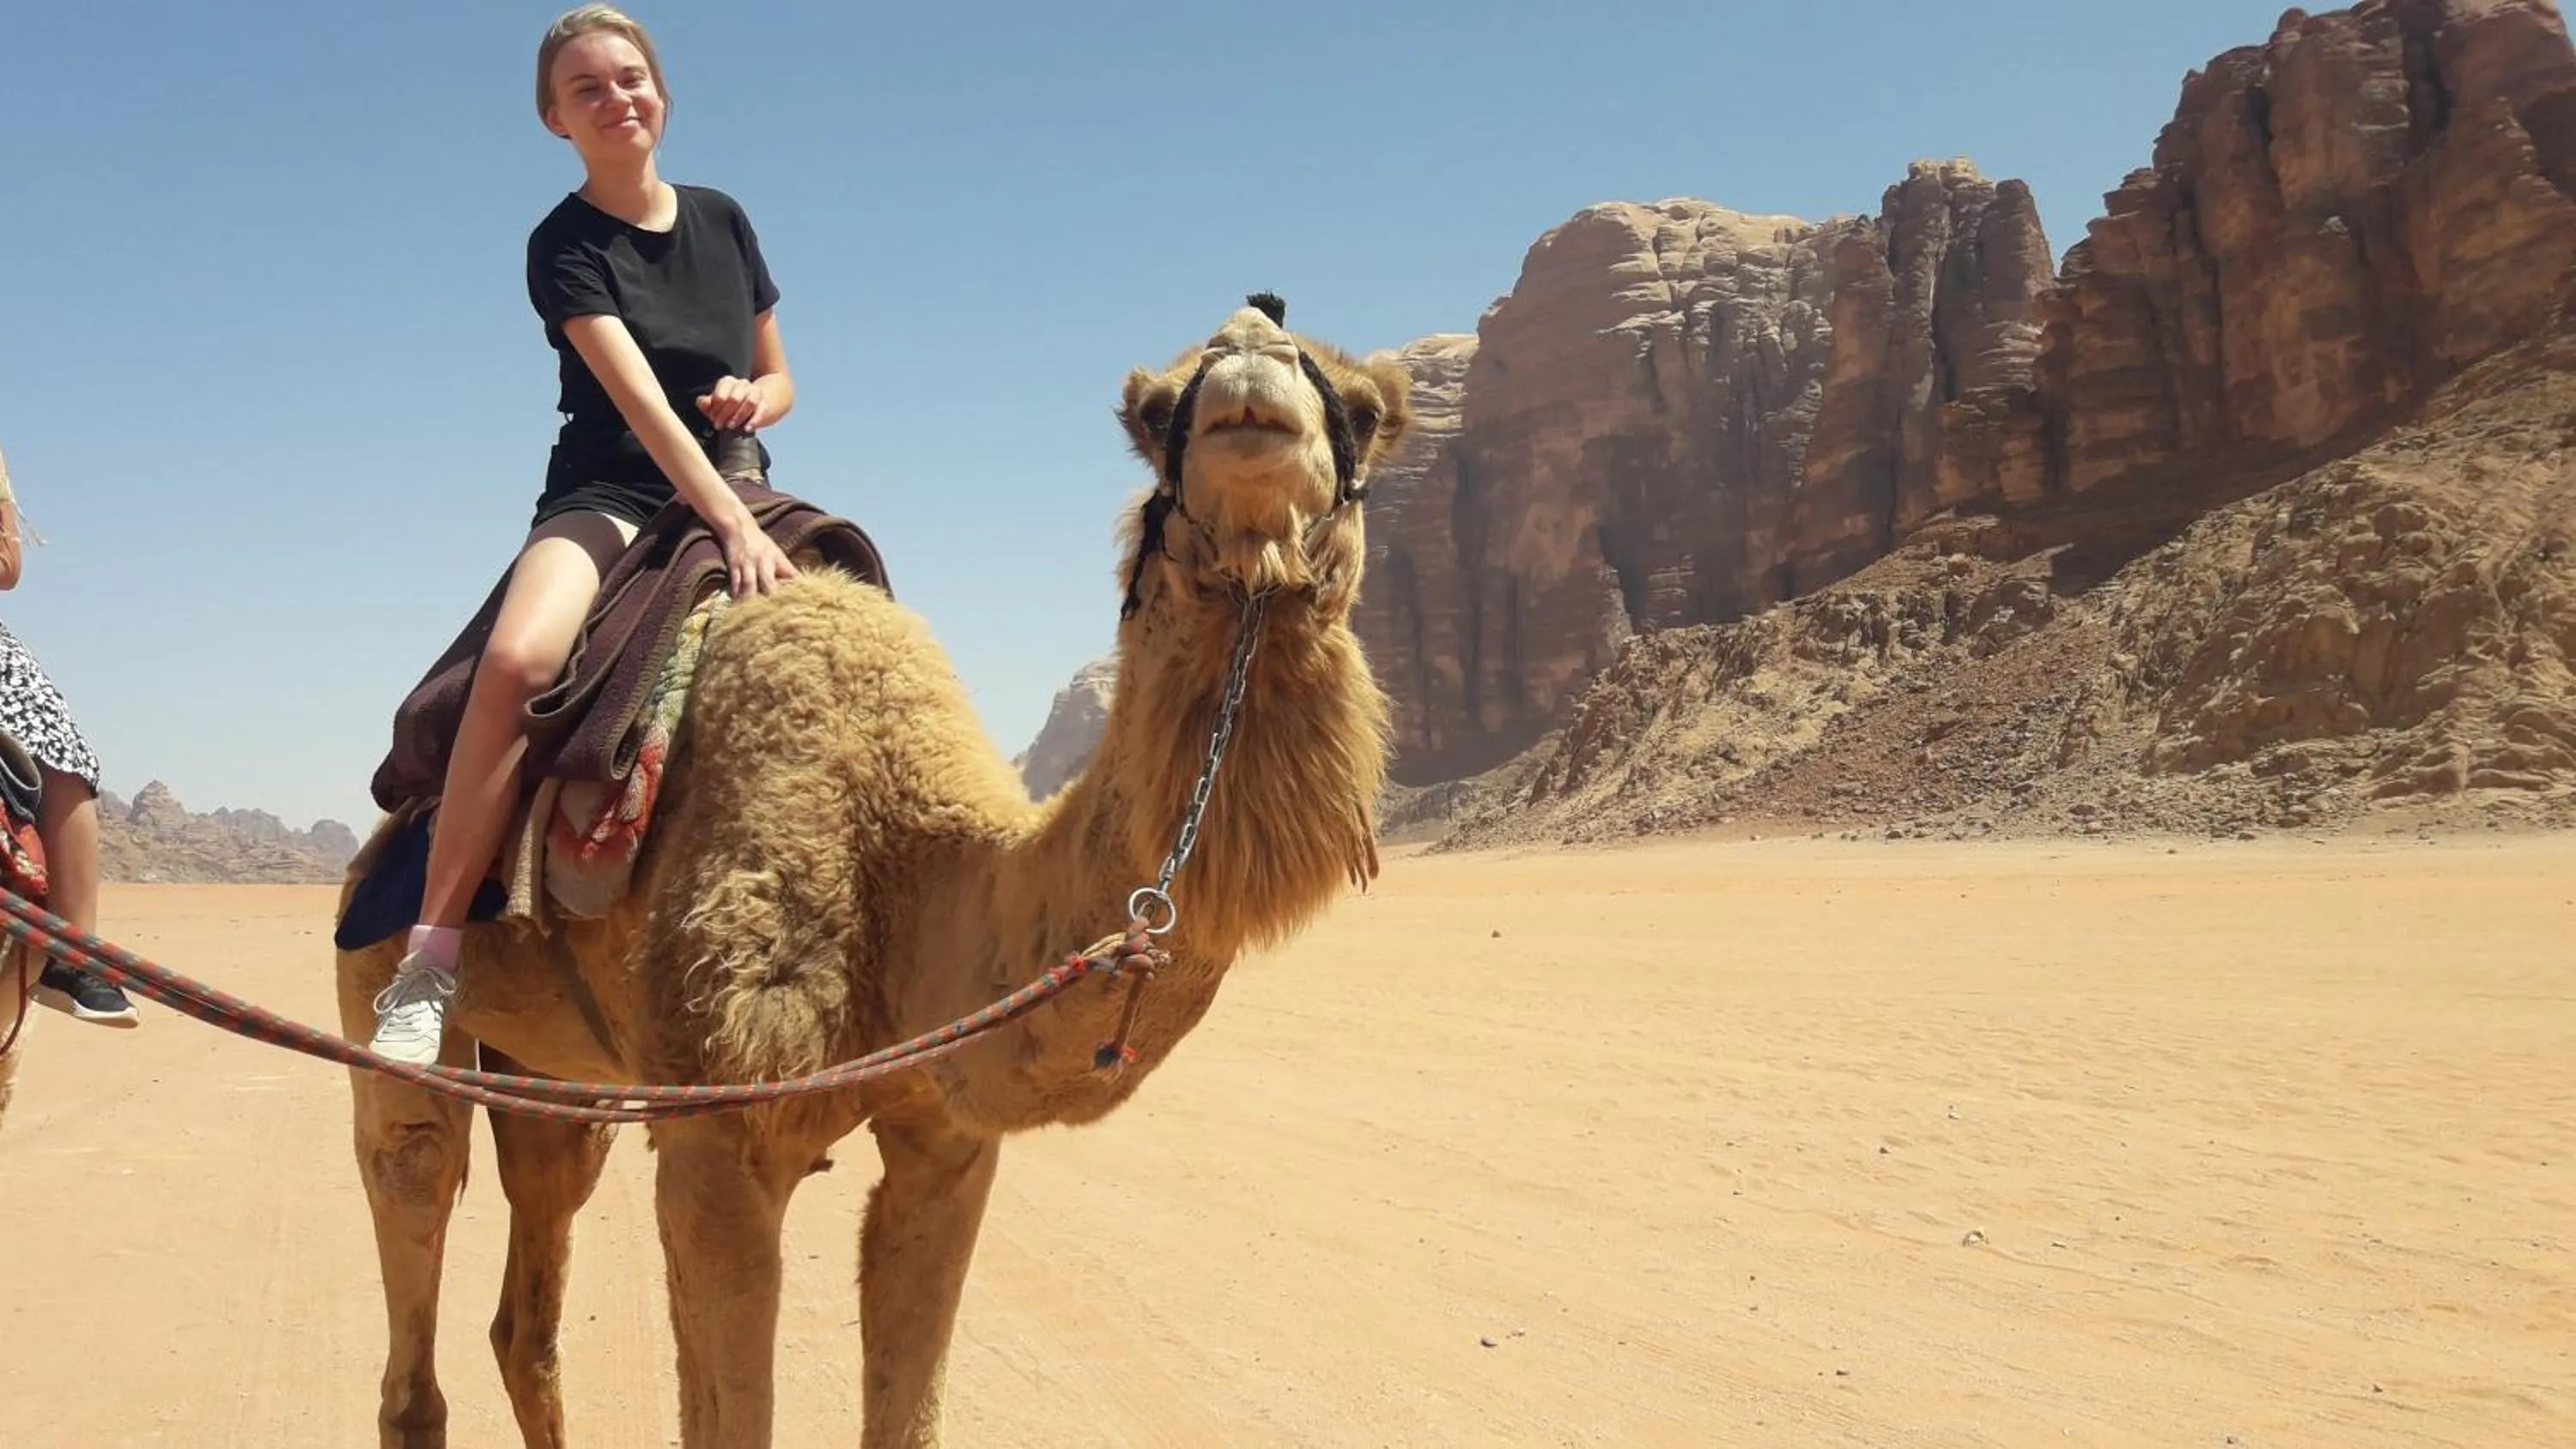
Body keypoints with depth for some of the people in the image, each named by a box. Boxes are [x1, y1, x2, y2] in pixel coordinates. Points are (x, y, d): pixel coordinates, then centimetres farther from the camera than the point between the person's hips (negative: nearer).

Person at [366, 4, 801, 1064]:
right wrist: (731, 523, -30)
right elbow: (638, 396, -19)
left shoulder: (722, 221, 11)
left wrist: (753, 399, -6)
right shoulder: (565, 246, -4)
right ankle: (431, 958, -28)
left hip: (736, 498, 5)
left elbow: (778, 382, 19)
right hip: (609, 496, -5)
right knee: (517, 659, -35)